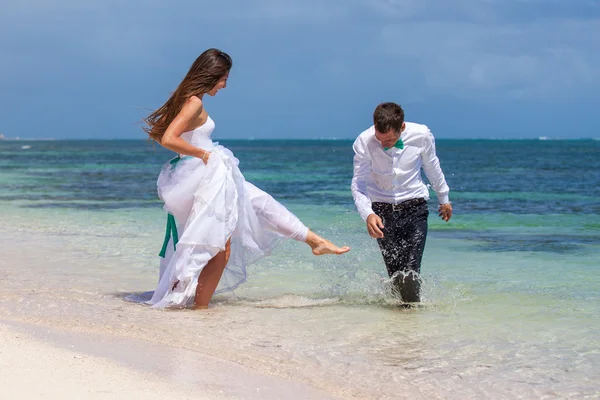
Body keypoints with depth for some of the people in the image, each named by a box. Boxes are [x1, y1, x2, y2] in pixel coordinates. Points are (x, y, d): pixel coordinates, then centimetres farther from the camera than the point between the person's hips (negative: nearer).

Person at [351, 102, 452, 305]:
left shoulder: (422, 135, -15)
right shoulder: (364, 142, -18)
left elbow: (432, 167, 6)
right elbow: (358, 183, -12)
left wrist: (444, 199, 21)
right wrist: (367, 214, -29)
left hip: (414, 207, 0)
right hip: (382, 210, 0)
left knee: (410, 272, -12)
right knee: (396, 272, -2)